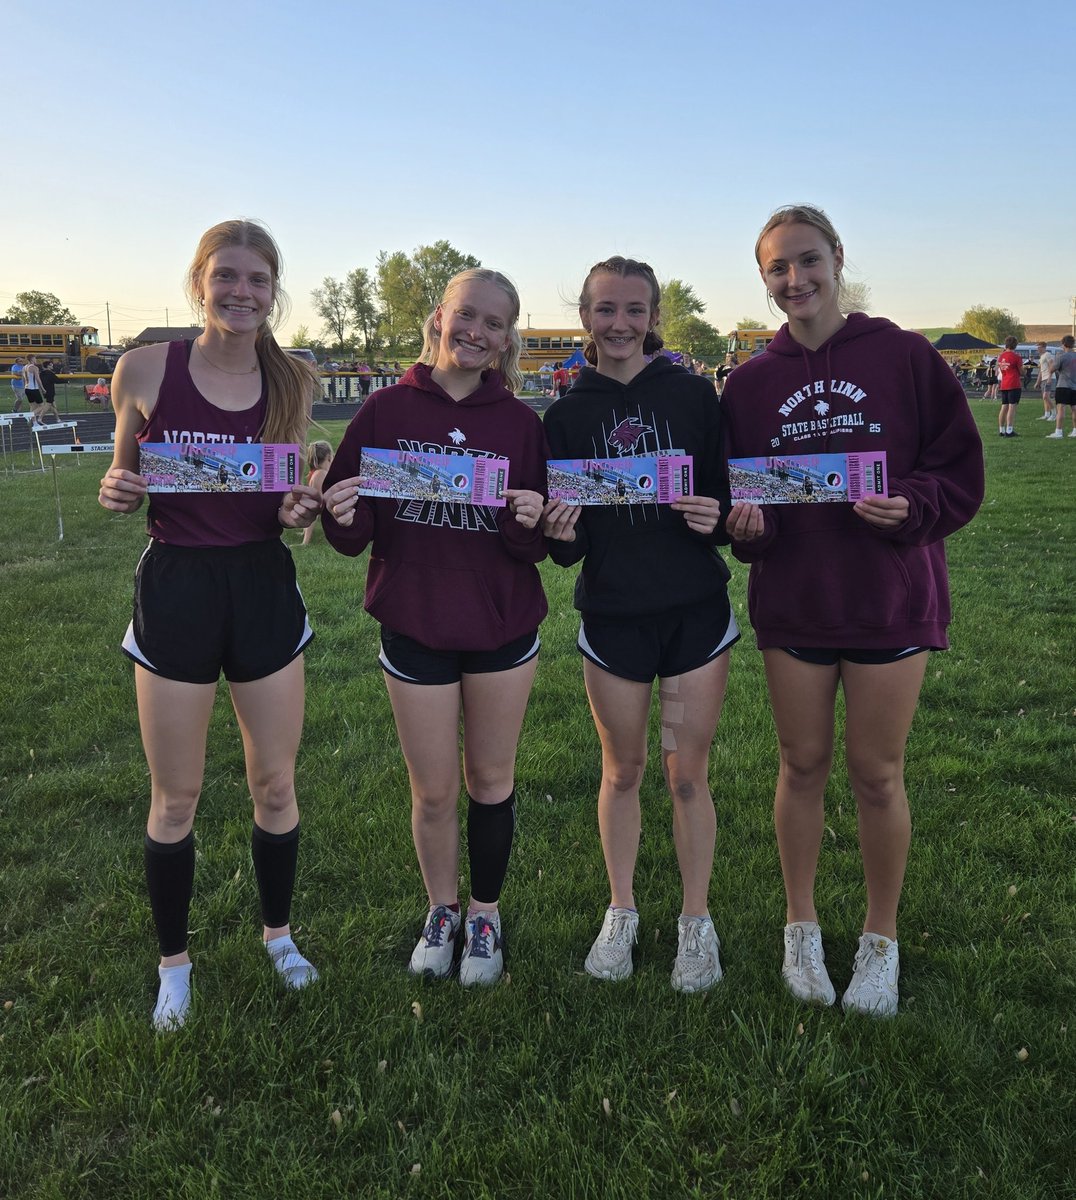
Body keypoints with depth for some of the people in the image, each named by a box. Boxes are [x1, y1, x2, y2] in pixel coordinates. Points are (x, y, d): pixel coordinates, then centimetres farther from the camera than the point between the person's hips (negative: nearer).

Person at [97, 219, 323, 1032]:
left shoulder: (293, 383, -1)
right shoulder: (145, 370, -7)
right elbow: (126, 477, 5)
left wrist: (300, 512, -12)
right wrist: (115, 491, -17)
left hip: (265, 589, 2)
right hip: (176, 590, -2)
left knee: (276, 784, 13)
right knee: (176, 798, 10)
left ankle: (279, 933, 37)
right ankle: (174, 962, 32)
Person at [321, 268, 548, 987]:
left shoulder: (520, 422, -1)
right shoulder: (388, 409, -2)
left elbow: (540, 545, -1)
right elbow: (350, 535, -1)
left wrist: (531, 522, -22)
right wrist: (344, 515, -22)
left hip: (502, 625, 1)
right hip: (414, 625, 0)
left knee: (491, 779, 14)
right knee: (433, 790, 10)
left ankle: (486, 918, 34)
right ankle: (441, 910, 36)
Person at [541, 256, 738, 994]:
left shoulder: (693, 395, -1)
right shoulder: (567, 414, 2)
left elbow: (729, 495, 2)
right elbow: (566, 548, 3)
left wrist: (717, 517, -20)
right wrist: (560, 536, -19)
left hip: (696, 612, -1)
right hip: (611, 615, 1)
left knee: (688, 773, 7)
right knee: (622, 770, 14)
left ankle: (698, 922, 27)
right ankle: (621, 912, 33)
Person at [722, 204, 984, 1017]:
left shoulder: (904, 357, -4)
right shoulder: (751, 383, 3)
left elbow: (961, 470, -3)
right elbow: (731, 493, 7)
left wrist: (911, 507, -21)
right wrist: (744, 523, -14)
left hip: (891, 599, -2)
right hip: (791, 605, 2)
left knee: (878, 774, 8)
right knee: (803, 765, 12)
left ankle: (882, 939, 29)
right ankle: (802, 926, 31)